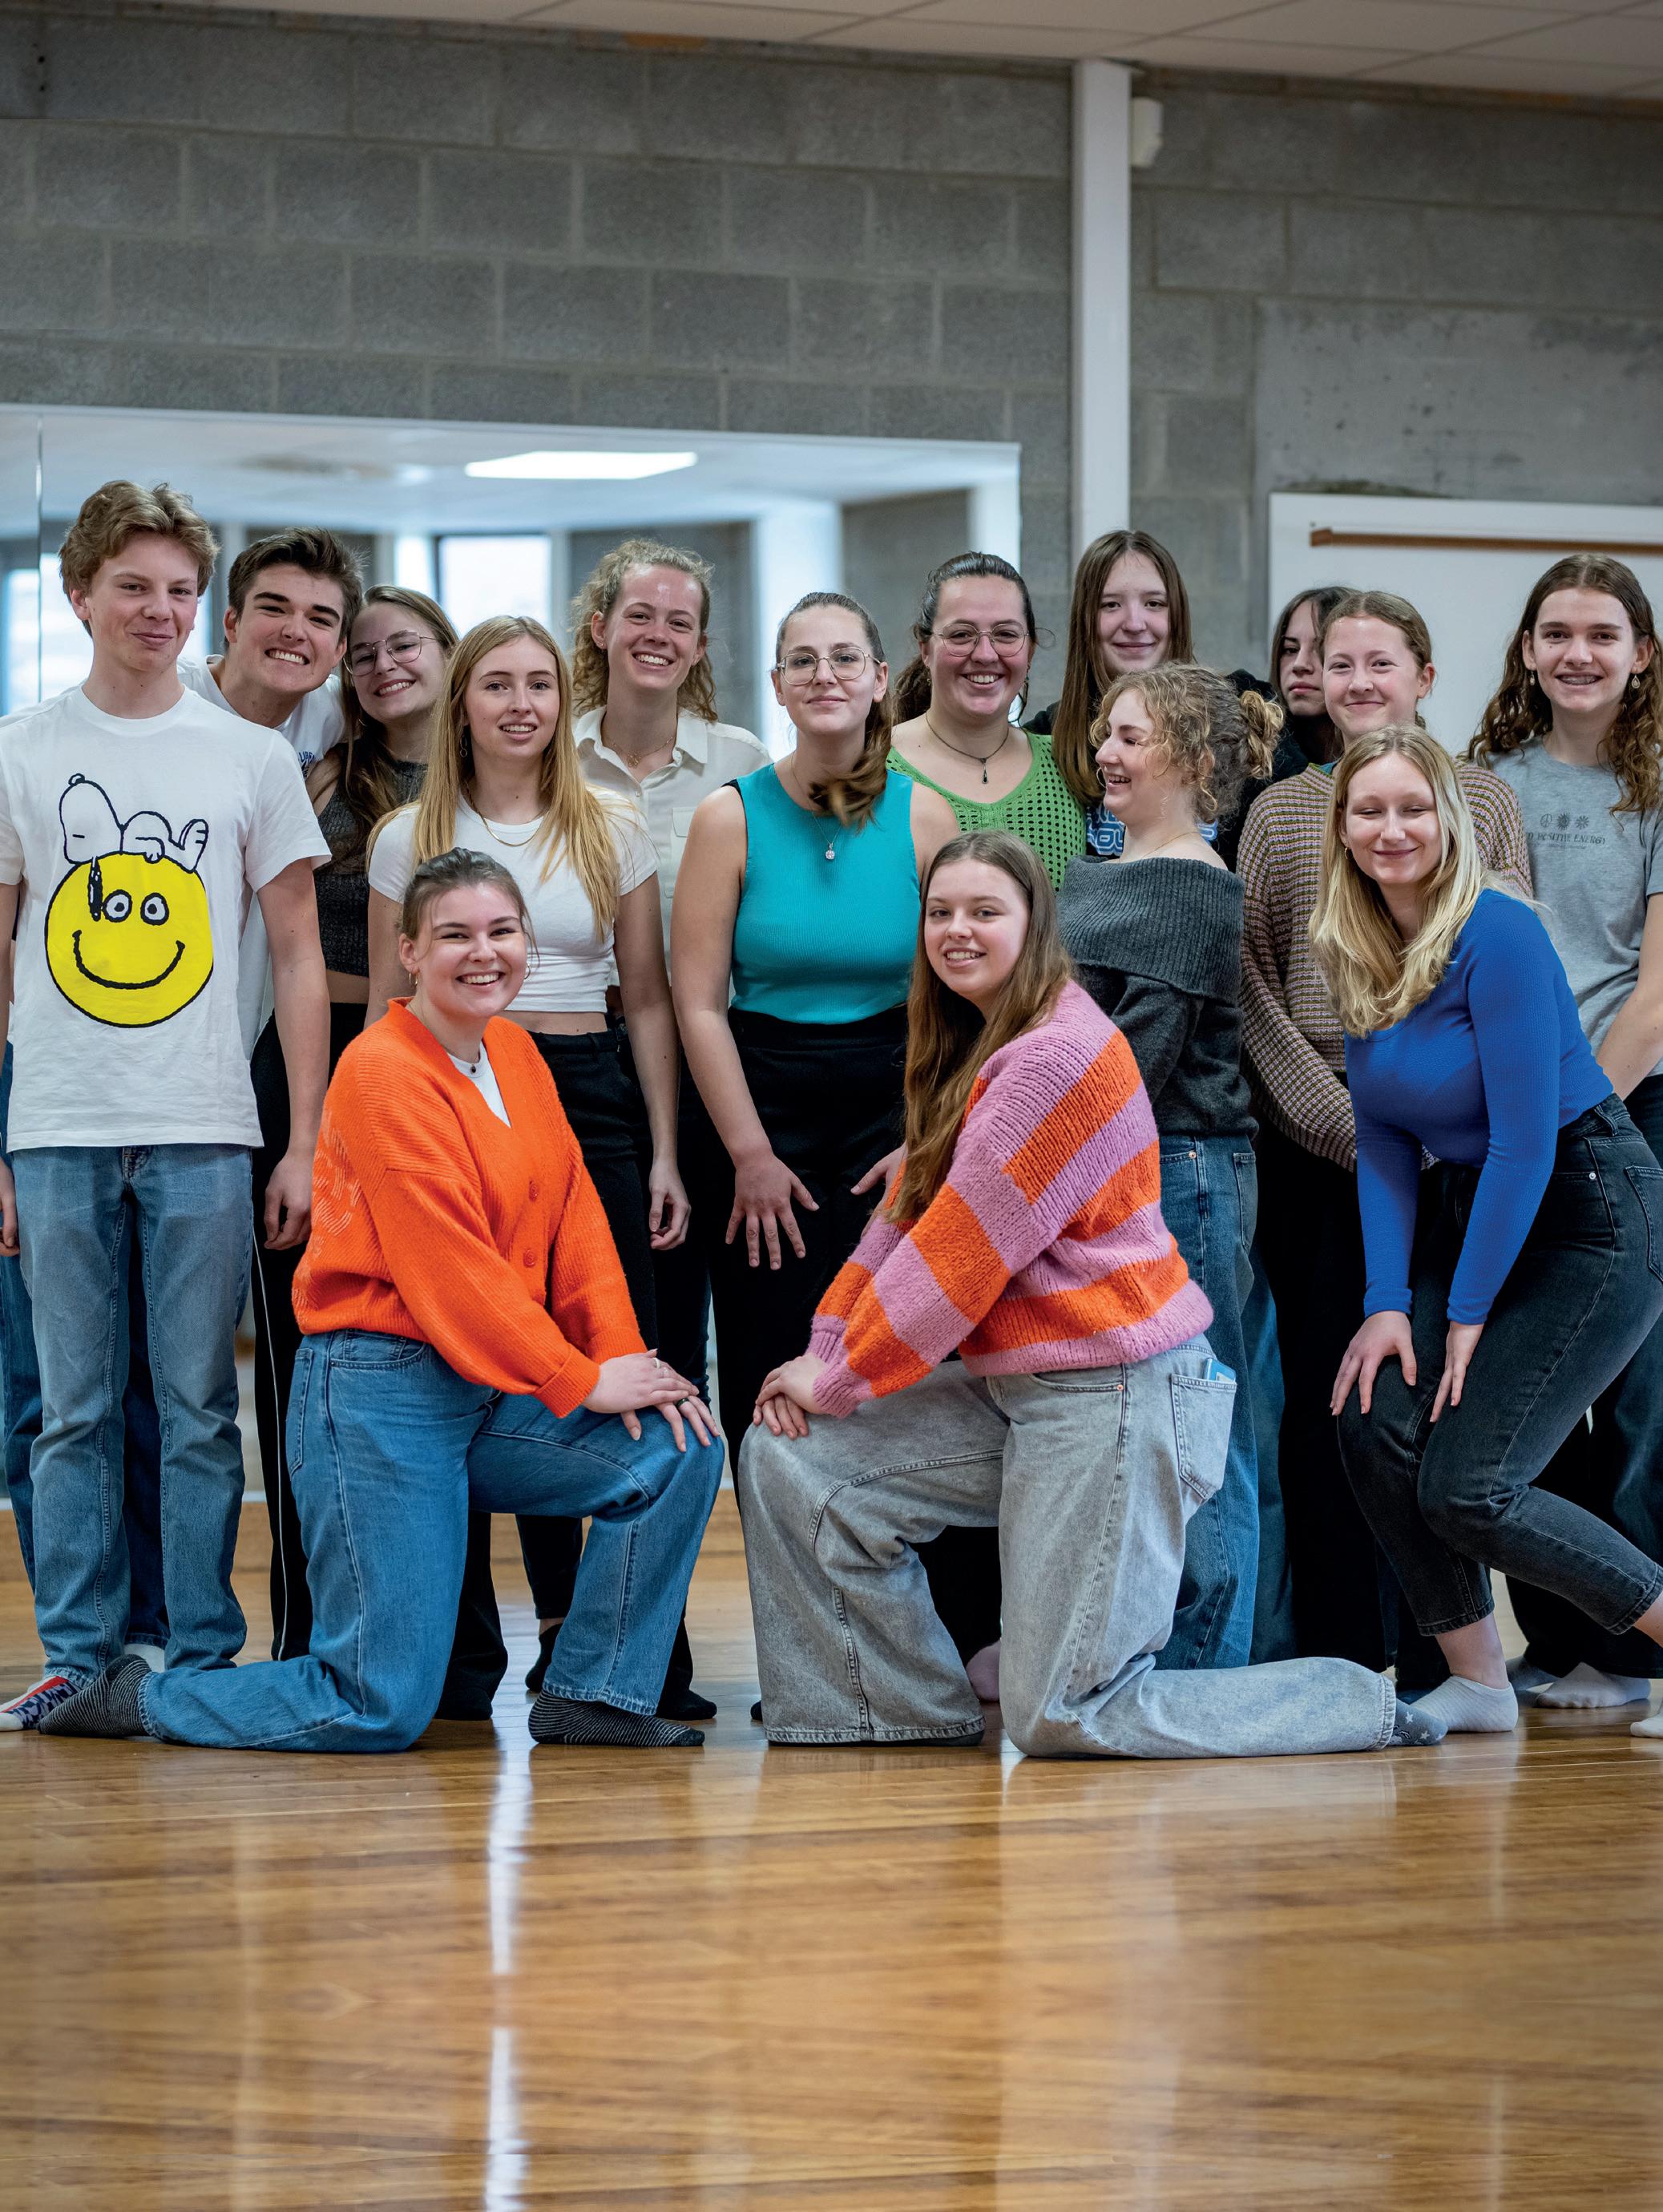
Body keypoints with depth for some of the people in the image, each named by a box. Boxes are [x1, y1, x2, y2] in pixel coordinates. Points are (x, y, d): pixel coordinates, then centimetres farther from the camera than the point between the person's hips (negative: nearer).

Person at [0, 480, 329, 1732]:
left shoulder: (253, 758, 7)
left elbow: (299, 956, 8)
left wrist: (307, 1145, 1)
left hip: (205, 1134, 0)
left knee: (199, 1410, 1)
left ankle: (204, 1662, 7)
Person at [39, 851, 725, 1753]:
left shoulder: (516, 1054, 12)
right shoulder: (382, 1073, -13)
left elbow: (575, 1221, 9)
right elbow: (446, 1263, -18)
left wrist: (621, 1358, -6)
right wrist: (581, 1380, -16)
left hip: (495, 1391, 8)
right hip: (381, 1392, -8)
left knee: (680, 1448, -10)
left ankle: (593, 1695, 3)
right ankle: (138, 1699, 11)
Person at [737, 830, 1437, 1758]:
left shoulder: (1055, 1058, -18)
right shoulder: (973, 1048, 15)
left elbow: (961, 1250, -18)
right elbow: (908, 1213, 13)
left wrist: (842, 1380, -11)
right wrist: (826, 1352, 1)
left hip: (1117, 1399, -10)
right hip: (1007, 1386, 10)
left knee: (1065, 1716, -8)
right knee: (791, 1466, 1)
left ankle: (1361, 1709, 6)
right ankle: (922, 1714, 13)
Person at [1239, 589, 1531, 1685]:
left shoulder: (1484, 801, 7)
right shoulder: (1280, 813, 8)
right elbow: (1251, 987, 4)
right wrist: (1346, 1120, -7)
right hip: (1315, 1137, 1)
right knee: (1324, 1387, 0)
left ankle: (1438, 1656, 6)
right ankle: (1340, 1655, 6)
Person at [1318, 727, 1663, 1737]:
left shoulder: (1497, 935, -20)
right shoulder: (1359, 956, 3)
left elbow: (1525, 1144, -20)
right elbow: (1383, 1145, 5)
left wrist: (1469, 1315, -15)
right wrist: (1389, 1303, -7)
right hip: (1470, 1212, 7)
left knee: (1466, 1489, -14)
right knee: (1377, 1421, -14)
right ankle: (1476, 1684, 1)